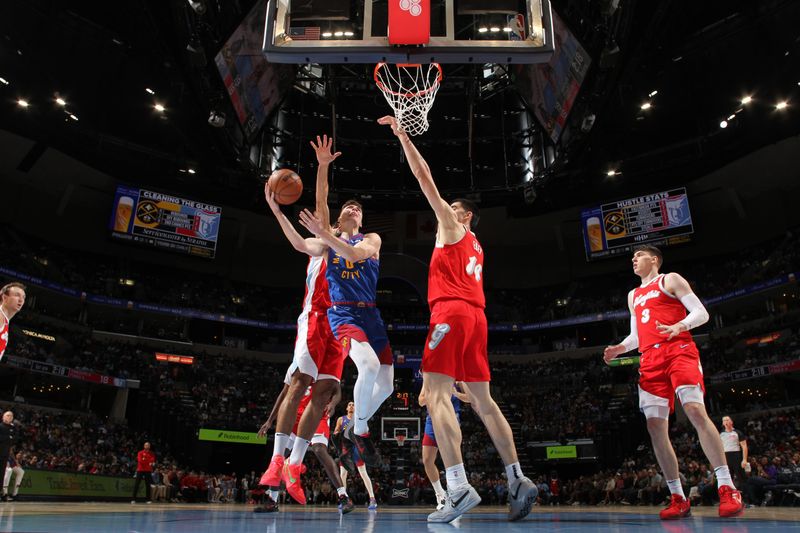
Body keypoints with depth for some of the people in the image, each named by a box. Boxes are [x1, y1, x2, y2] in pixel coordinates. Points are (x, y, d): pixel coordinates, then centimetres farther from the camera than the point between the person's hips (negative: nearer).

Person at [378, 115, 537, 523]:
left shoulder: (452, 227, 8)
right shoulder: (474, 247, 30)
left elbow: (425, 178, 6)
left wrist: (401, 134, 10)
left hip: (452, 312, -9)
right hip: (475, 315, 9)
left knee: (436, 394, -16)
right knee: (482, 400, 9)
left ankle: (459, 488, -26)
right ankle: (518, 480, 8)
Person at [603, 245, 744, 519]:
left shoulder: (670, 280, 11)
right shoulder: (633, 295, 28)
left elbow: (701, 313, 1)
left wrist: (679, 326, -19)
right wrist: (620, 348, 10)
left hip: (679, 351, -6)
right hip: (650, 361, 6)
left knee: (696, 411, -23)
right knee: (655, 427, -4)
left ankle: (727, 489, -18)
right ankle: (678, 498, 1)